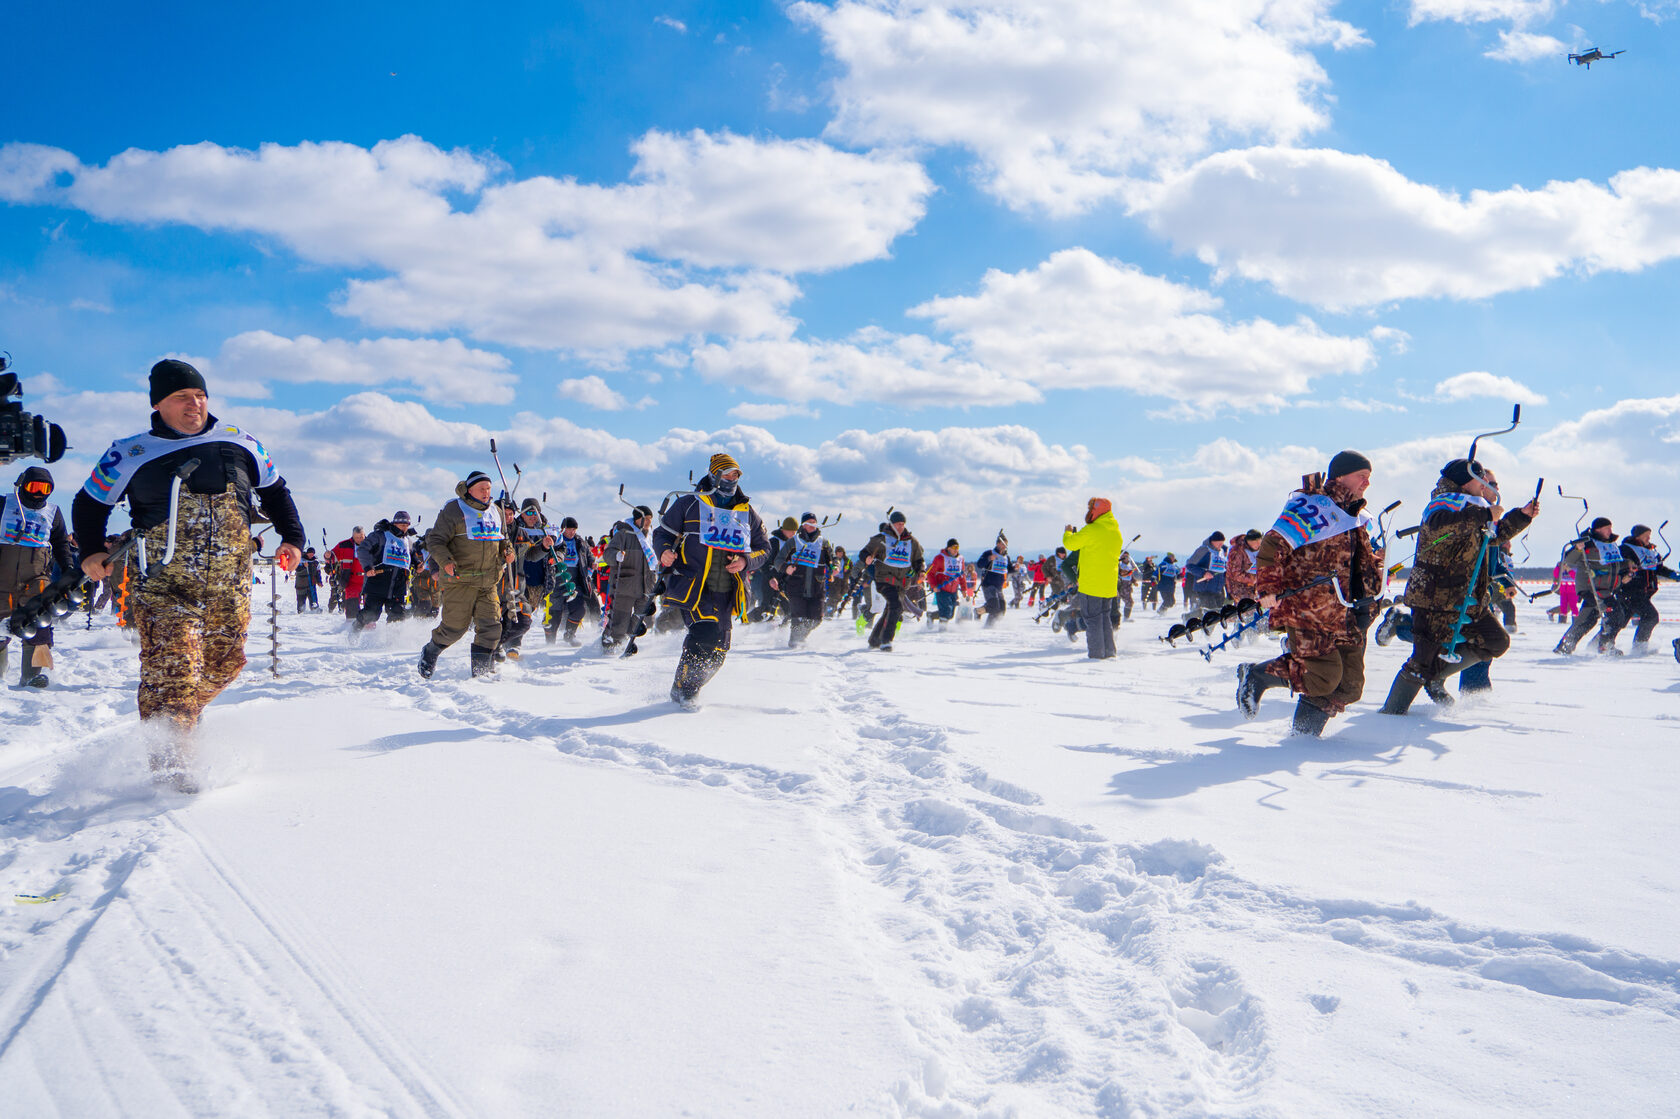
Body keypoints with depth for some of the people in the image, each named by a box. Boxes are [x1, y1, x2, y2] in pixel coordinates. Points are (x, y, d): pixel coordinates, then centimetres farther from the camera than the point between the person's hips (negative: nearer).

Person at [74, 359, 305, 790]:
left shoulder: (239, 444, 7)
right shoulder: (133, 454, 1)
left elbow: (275, 491, 21)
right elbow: (90, 502, 14)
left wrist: (292, 538, 10)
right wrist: (91, 552, 2)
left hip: (231, 587, 4)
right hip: (165, 586, -3)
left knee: (224, 664, 6)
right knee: (172, 666, -16)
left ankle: (182, 717, 32)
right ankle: (170, 758, -13)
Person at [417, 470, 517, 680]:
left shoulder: (497, 512, 14)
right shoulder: (454, 510, -5)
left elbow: (503, 538, 28)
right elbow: (435, 540, -6)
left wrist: (507, 551, 6)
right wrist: (445, 561, -22)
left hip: (489, 582, 5)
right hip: (460, 579, -5)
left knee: (491, 626, -3)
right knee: (455, 626, -4)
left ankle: (482, 670, 7)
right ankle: (430, 652, 23)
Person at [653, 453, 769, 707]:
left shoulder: (748, 513, 15)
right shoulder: (689, 504, 5)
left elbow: (764, 548, 19)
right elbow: (662, 533, 8)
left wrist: (746, 561, -2)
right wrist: (665, 552, -14)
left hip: (726, 593, 5)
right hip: (692, 587, -4)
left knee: (717, 652, 1)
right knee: (706, 632, -24)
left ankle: (688, 692, 22)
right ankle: (681, 689, -7)